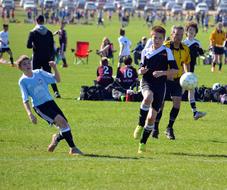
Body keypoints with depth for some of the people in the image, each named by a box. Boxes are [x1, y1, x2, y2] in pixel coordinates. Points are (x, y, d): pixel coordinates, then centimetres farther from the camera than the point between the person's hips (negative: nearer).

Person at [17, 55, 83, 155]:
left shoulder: (39, 73, 7)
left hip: (50, 102, 5)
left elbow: (57, 79, 8)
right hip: (39, 107, -5)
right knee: (61, 121, -21)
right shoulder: (22, 81, -2)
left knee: (65, 125, -5)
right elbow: (25, 100, -4)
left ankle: (57, 138, 27)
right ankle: (73, 148, -14)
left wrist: (55, 68, -9)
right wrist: (30, 114, -17)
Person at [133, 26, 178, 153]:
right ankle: (140, 125, -19)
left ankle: (143, 143, 13)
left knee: (152, 116, -1)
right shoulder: (146, 52, 10)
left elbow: (175, 70, -2)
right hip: (147, 83, 1)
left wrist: (162, 72, -17)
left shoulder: (167, 51, 0)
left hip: (160, 85, -1)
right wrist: (141, 71, -3)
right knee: (149, 97, -37)